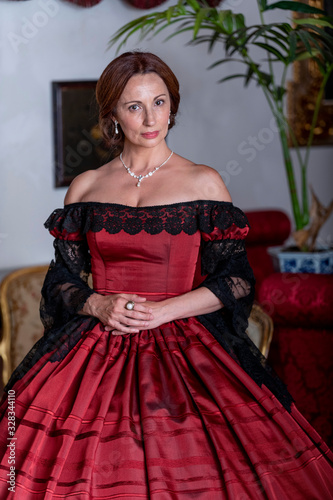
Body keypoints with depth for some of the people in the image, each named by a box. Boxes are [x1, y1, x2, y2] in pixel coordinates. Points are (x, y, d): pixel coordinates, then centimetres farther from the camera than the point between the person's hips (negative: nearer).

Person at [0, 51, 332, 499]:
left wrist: (164, 310, -10)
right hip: (96, 349, 2)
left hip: (185, 347, -1)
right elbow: (63, 279, 13)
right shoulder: (85, 188, 11)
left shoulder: (203, 183, 5)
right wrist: (98, 305, -8)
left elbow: (236, 279, 1)